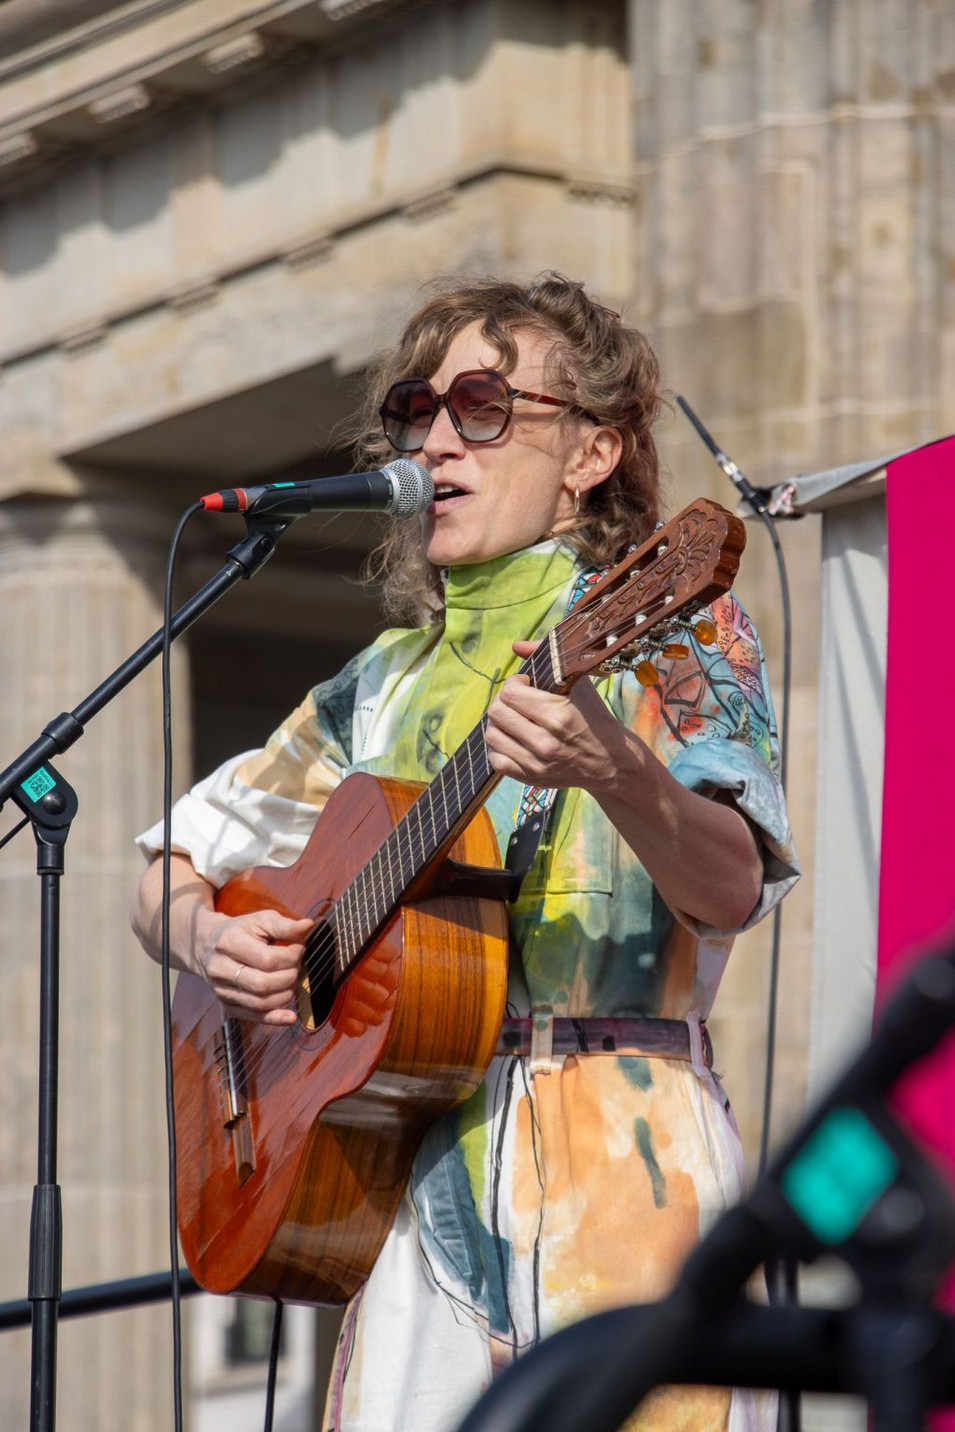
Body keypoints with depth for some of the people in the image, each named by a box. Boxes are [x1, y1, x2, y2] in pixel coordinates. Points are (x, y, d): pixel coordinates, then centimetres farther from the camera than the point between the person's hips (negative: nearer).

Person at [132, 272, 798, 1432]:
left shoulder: (671, 631, 3)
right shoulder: (386, 685, 18)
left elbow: (731, 889, -14)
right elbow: (171, 875, 24)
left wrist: (615, 776, -34)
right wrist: (206, 937, 1)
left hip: (618, 1168, -4)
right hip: (419, 1171, 4)